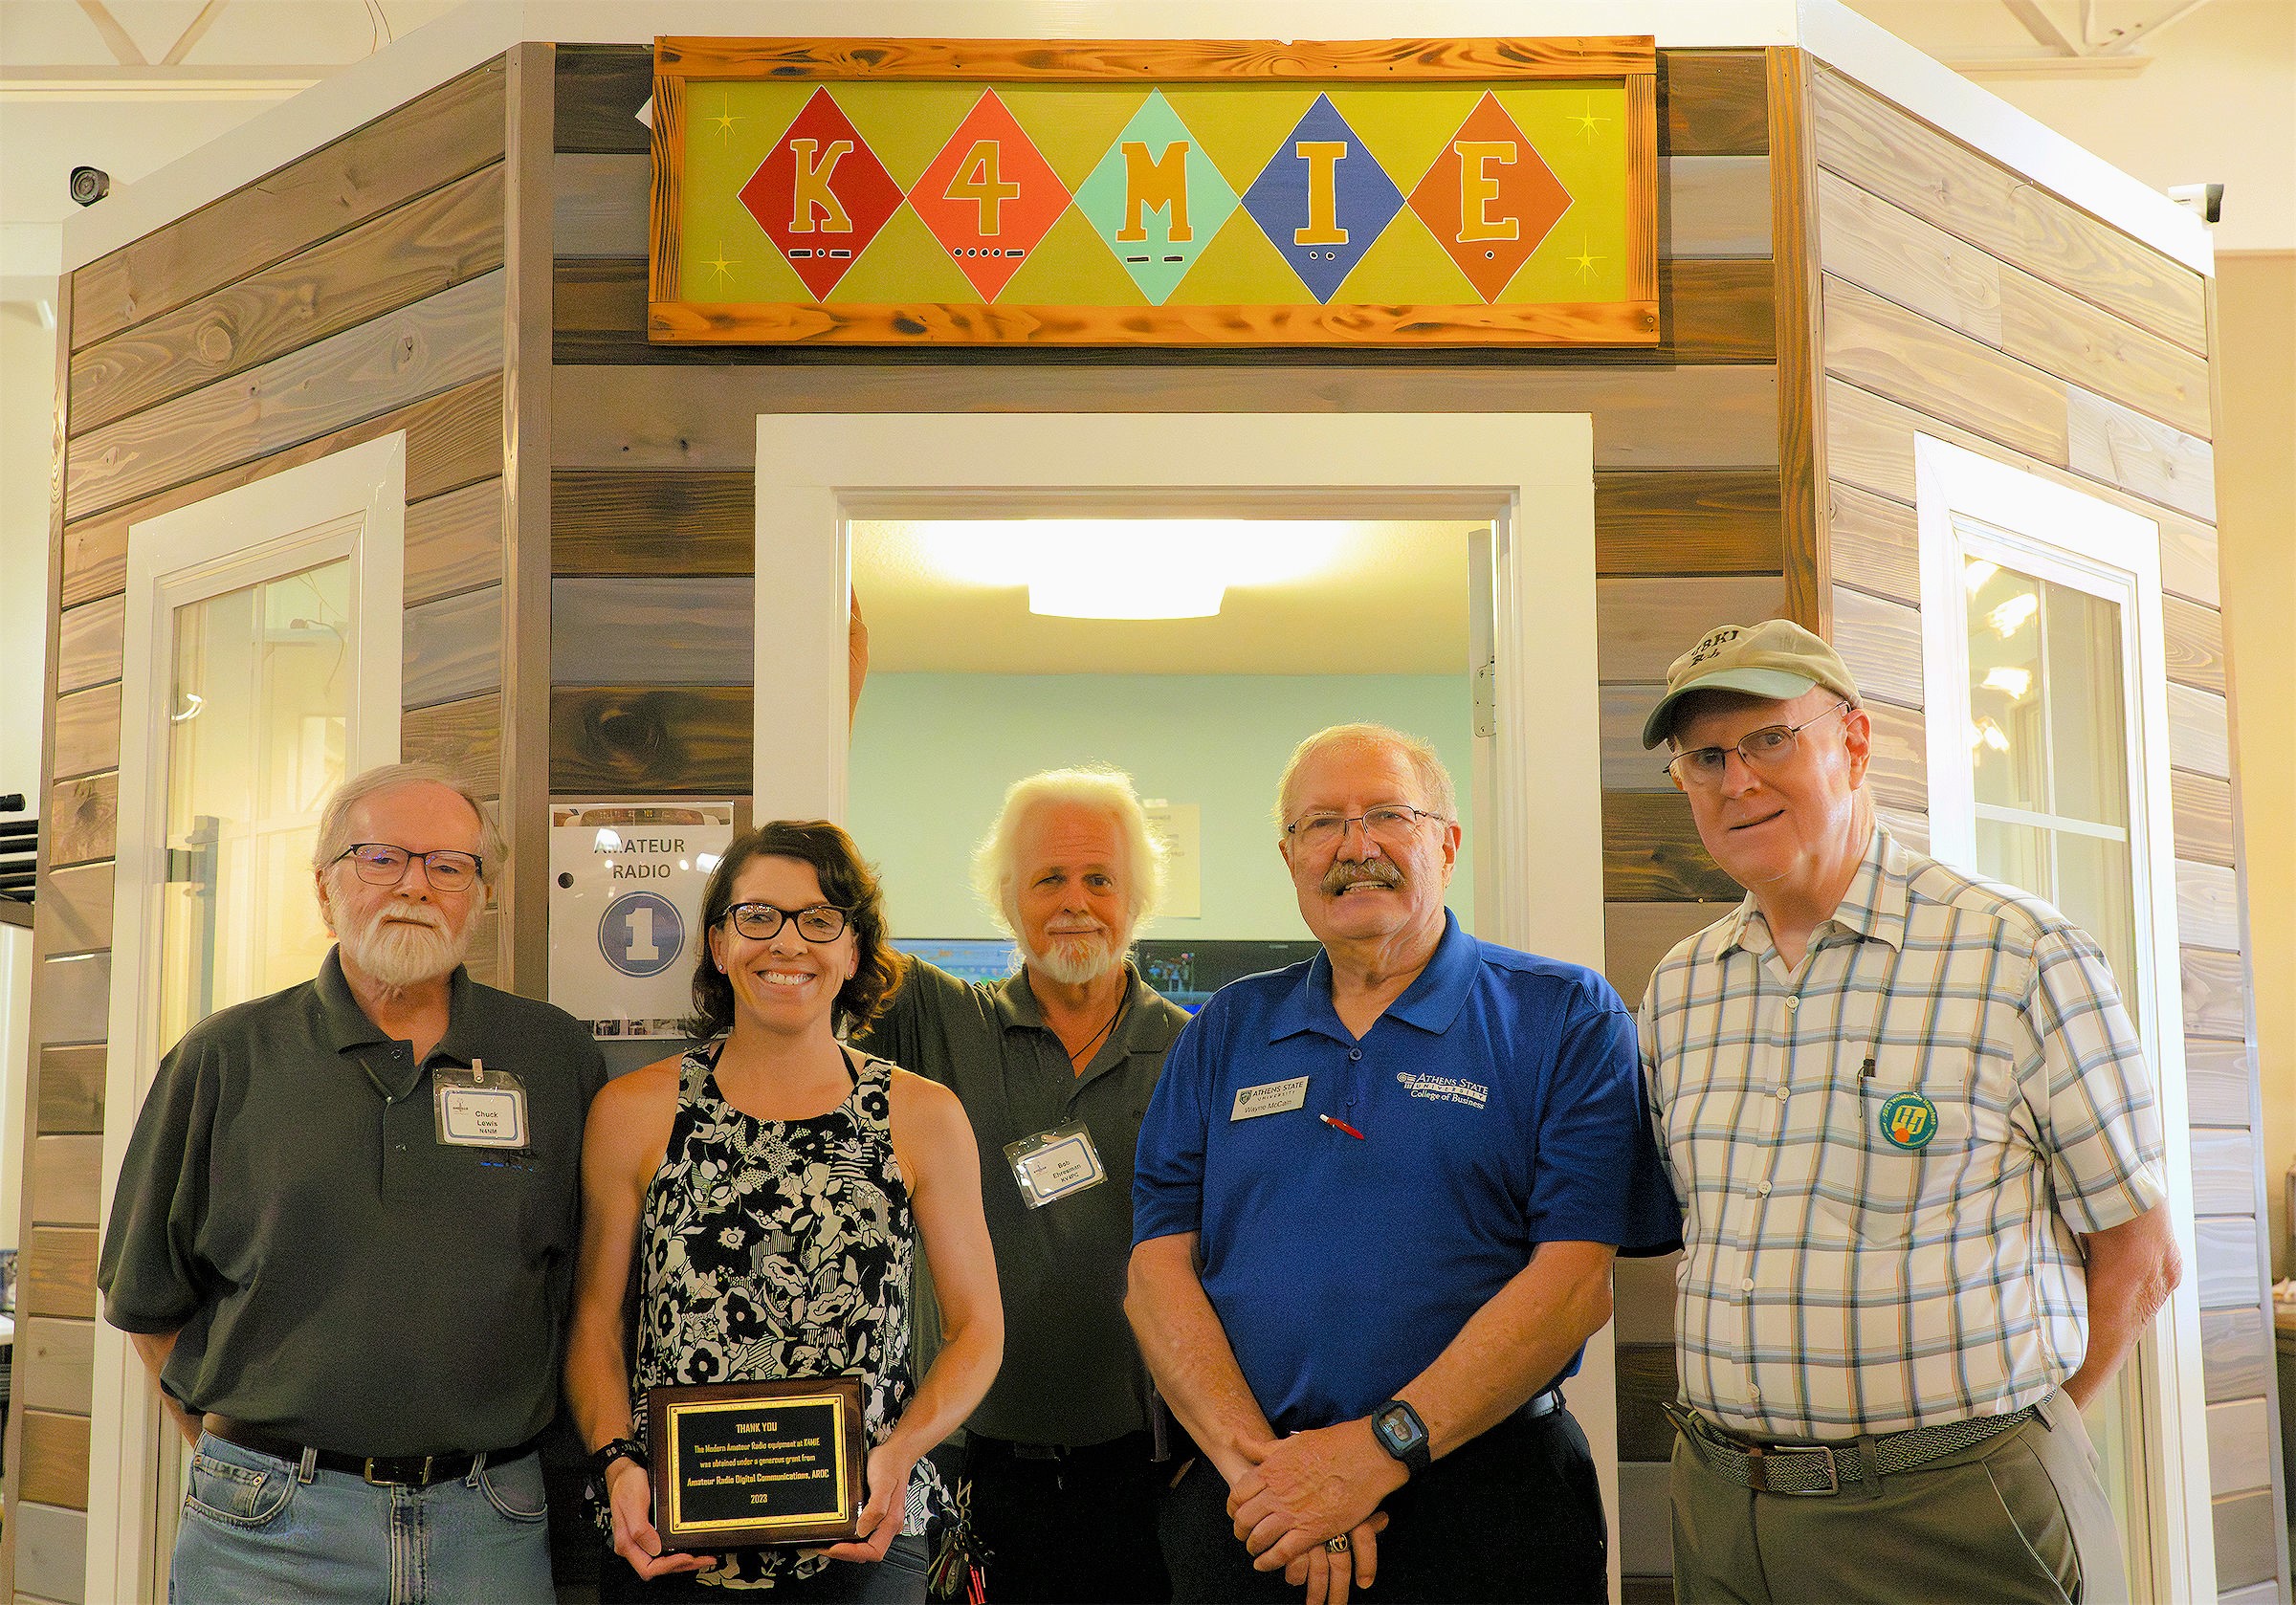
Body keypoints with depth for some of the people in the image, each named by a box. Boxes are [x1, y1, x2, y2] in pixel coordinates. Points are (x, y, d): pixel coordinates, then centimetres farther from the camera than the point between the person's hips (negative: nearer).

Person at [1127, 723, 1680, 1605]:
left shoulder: (1566, 1018, -2)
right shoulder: (1224, 1034, 9)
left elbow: (1577, 1277, -11)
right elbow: (1159, 1266, 2)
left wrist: (1382, 1449, -18)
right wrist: (1255, 1460, -14)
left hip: (1482, 1500, -2)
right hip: (1245, 1508, 3)